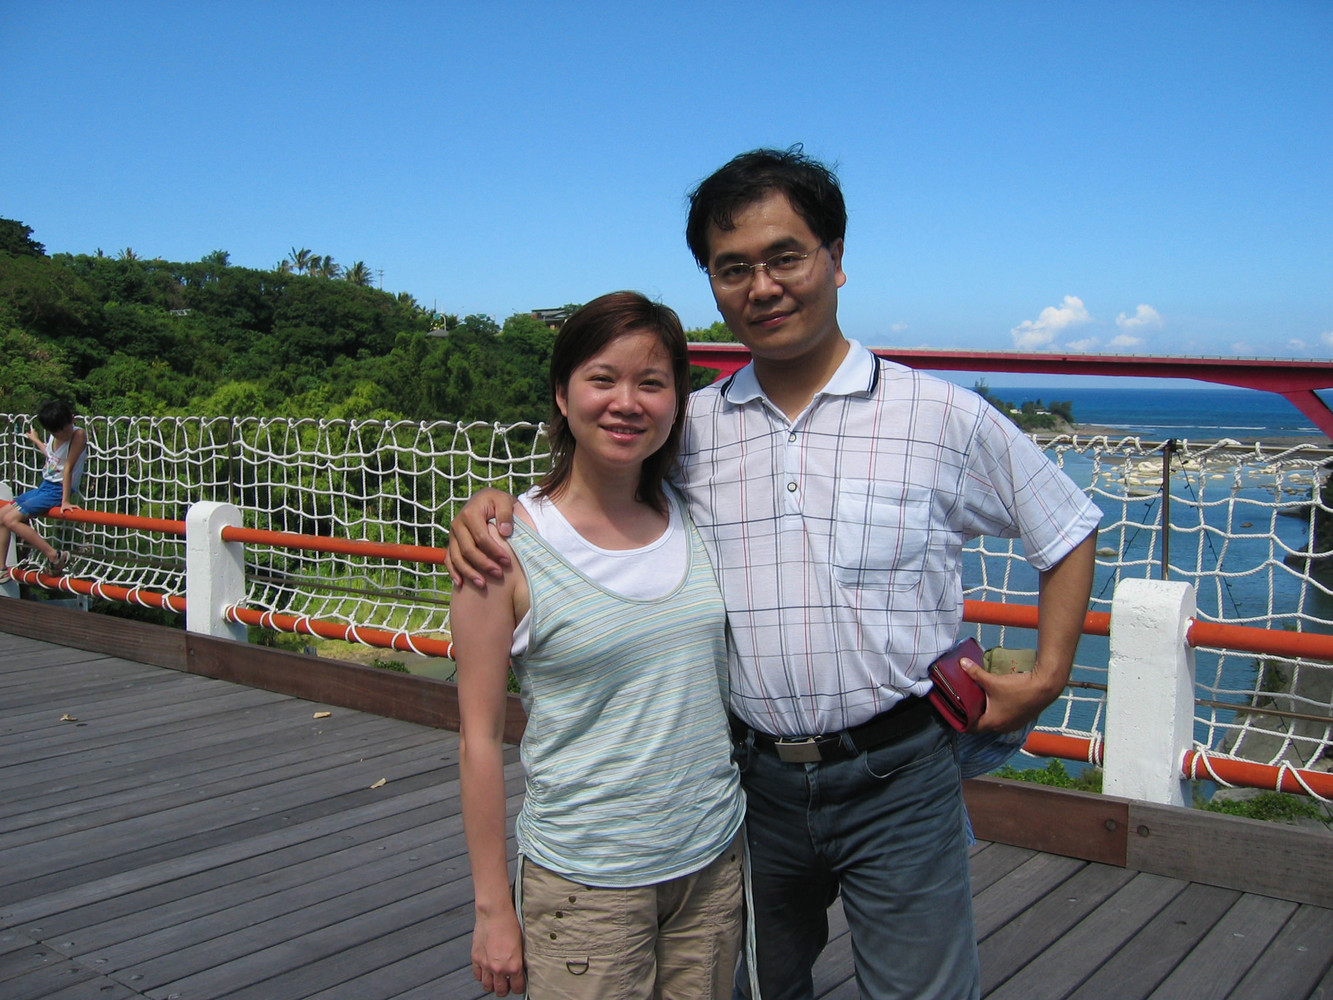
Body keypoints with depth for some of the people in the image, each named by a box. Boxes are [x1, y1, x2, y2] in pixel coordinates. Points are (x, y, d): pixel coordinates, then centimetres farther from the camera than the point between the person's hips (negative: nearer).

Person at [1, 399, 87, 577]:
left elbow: (68, 467, -20)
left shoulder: (78, 435, -18)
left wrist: (65, 501, -19)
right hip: (44, 487, 9)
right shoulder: (54, 436, 5)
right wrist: (35, 440, 41)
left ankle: (55, 556, -19)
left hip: (58, 491, -9)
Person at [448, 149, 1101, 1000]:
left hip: (897, 778, -3)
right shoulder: (693, 428, 1)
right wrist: (491, 504, -7)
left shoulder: (942, 416, -6)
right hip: (755, 778, 3)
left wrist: (1046, 681, 0)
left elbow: (1067, 530, 5)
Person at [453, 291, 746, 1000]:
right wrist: (493, 908, -6)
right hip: (584, 881, -4)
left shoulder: (693, 517, 1)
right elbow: (480, 737, -8)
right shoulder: (506, 546, -12)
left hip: (715, 862, 4)